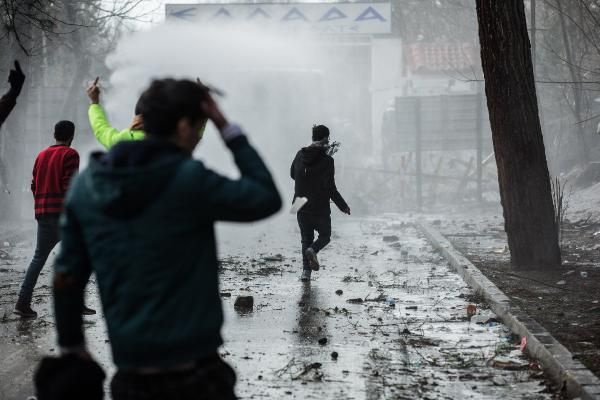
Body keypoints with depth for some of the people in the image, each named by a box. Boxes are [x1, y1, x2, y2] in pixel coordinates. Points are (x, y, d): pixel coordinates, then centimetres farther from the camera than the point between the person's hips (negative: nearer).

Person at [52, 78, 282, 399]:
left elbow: (67, 274, 6)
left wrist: (71, 343, 18)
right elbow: (267, 199, -4)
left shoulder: (87, 183, 2)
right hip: (192, 372, -5)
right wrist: (228, 130, 0)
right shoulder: (189, 179, -14)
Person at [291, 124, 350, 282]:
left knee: (306, 238, 15)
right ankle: (312, 250, -15)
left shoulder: (300, 155, -1)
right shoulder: (327, 161, -15)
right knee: (325, 235, 16)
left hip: (301, 206, 4)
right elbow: (331, 189, -13)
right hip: (320, 209, -4)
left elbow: (293, 174, 16)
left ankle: (306, 270, 1)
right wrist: (343, 206, -2)